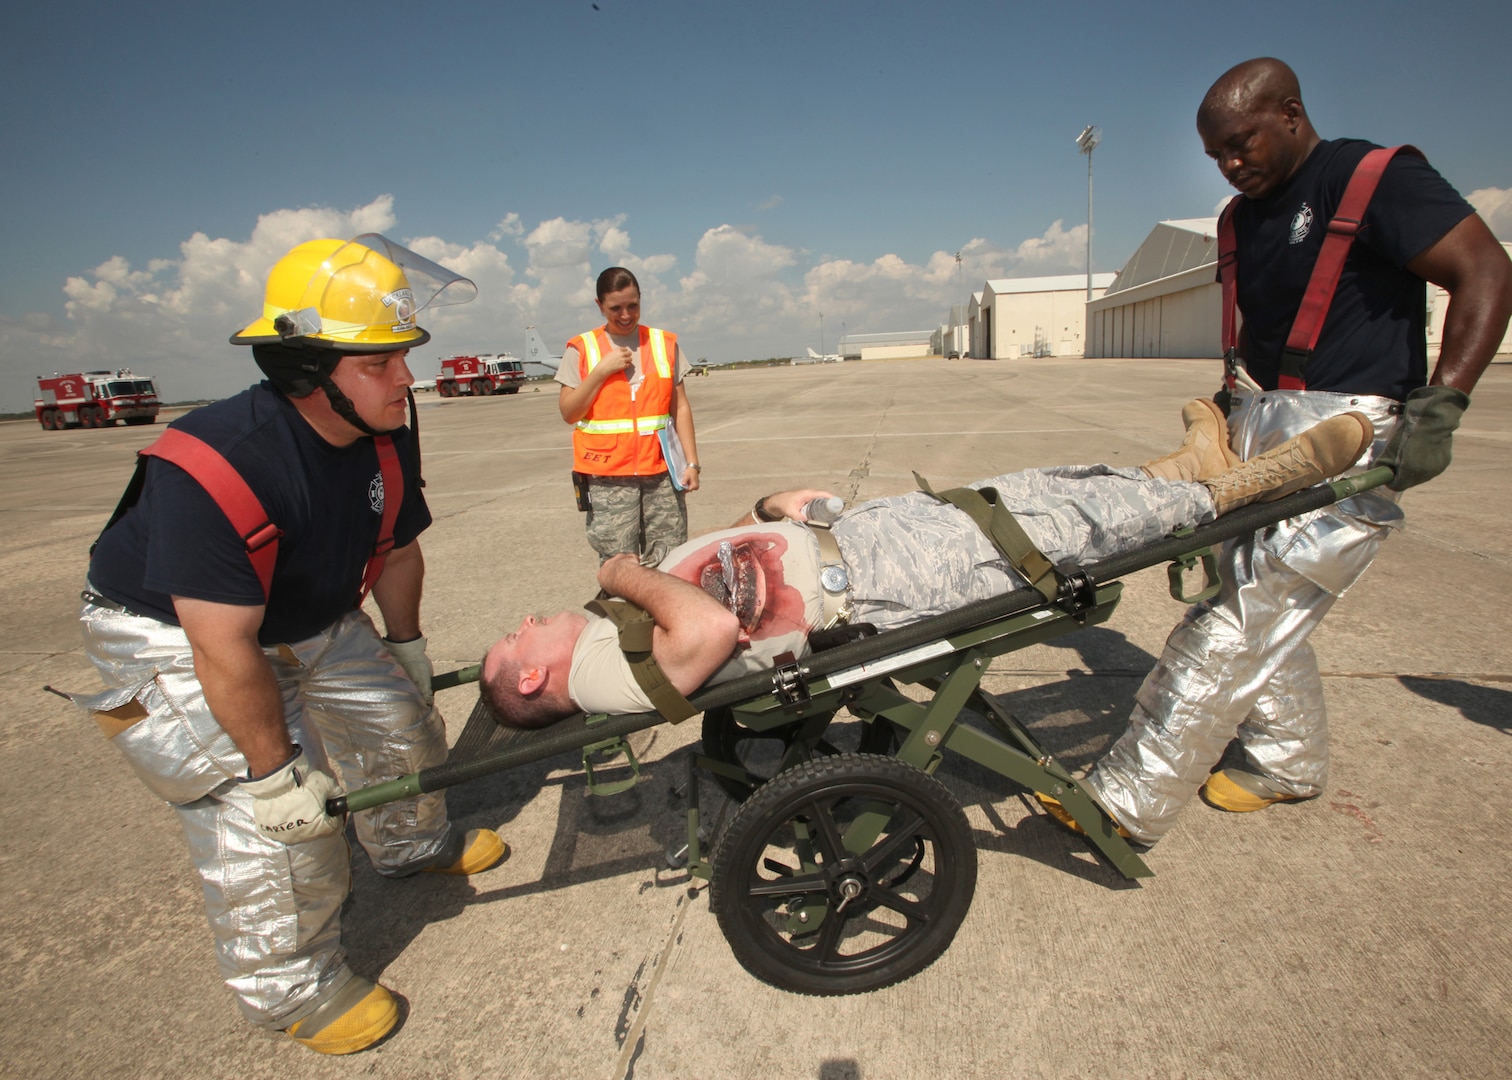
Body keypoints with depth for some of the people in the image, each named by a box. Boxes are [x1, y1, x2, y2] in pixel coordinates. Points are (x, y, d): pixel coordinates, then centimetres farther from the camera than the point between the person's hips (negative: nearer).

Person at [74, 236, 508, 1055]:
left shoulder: (382, 442, -13)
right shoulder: (217, 467, -38)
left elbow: (396, 551, 4)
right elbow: (224, 651, -35)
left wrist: (406, 646, 13)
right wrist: (277, 770, -27)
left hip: (310, 620, 7)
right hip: (174, 637, -7)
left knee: (398, 716, 13)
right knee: (269, 820, -9)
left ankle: (413, 844, 42)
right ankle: (291, 988, 15)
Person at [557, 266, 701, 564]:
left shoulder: (664, 344, 10)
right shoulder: (581, 349, 5)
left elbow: (680, 407, 9)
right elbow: (569, 413, 0)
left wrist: (691, 462, 3)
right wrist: (601, 371, -10)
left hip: (661, 473, 2)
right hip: (607, 480, -1)